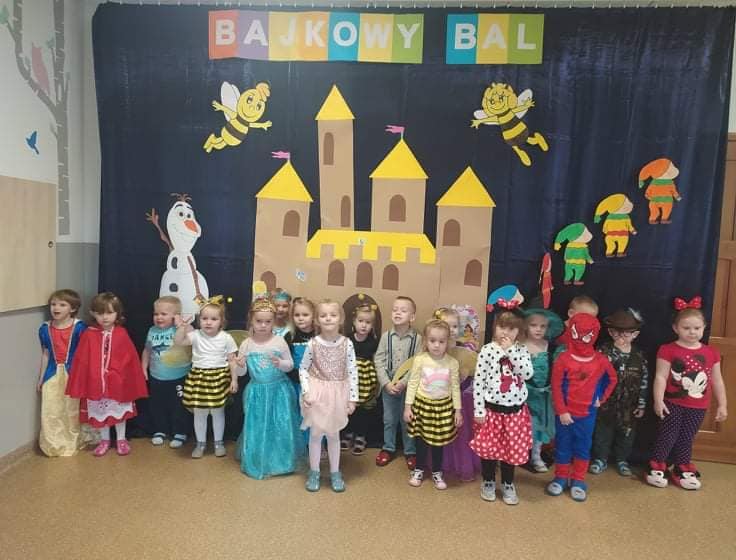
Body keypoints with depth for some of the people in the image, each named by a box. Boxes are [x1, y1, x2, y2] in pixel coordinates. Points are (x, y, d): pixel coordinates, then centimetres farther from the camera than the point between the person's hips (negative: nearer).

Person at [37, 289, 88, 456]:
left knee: (73, 410, 8)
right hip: (53, 374, 3)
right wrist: (41, 378, 12)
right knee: (51, 411, 4)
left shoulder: (79, 327, -11)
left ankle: (73, 443, 26)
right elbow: (45, 355, 8)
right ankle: (54, 445, 21)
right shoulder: (45, 329, 0)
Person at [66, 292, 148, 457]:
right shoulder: (89, 335, -7)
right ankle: (104, 440, 33)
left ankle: (121, 439, 29)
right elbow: (81, 360, -4)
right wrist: (80, 384, -4)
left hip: (118, 382, -1)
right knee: (100, 412, 15)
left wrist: (131, 380, -2)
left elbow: (130, 359, -3)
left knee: (119, 411, 12)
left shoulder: (121, 334, -8)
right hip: (96, 382, 1)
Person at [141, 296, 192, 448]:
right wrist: (144, 368, 11)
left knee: (179, 407, 7)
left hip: (179, 378, -5)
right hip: (156, 378, 5)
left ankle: (180, 433, 22)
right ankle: (160, 431, 36)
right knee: (157, 406, 18)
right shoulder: (153, 331, 1)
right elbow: (147, 351, 12)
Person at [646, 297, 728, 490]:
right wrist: (658, 400, -18)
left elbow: (717, 381, 8)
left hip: (698, 407, 4)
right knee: (667, 436, 3)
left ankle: (683, 470, 30)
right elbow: (661, 377, -13)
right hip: (673, 404, -3)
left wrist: (722, 404, 9)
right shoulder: (668, 350, -11)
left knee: (686, 439, 15)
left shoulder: (711, 353, 1)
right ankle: (656, 468, 17)